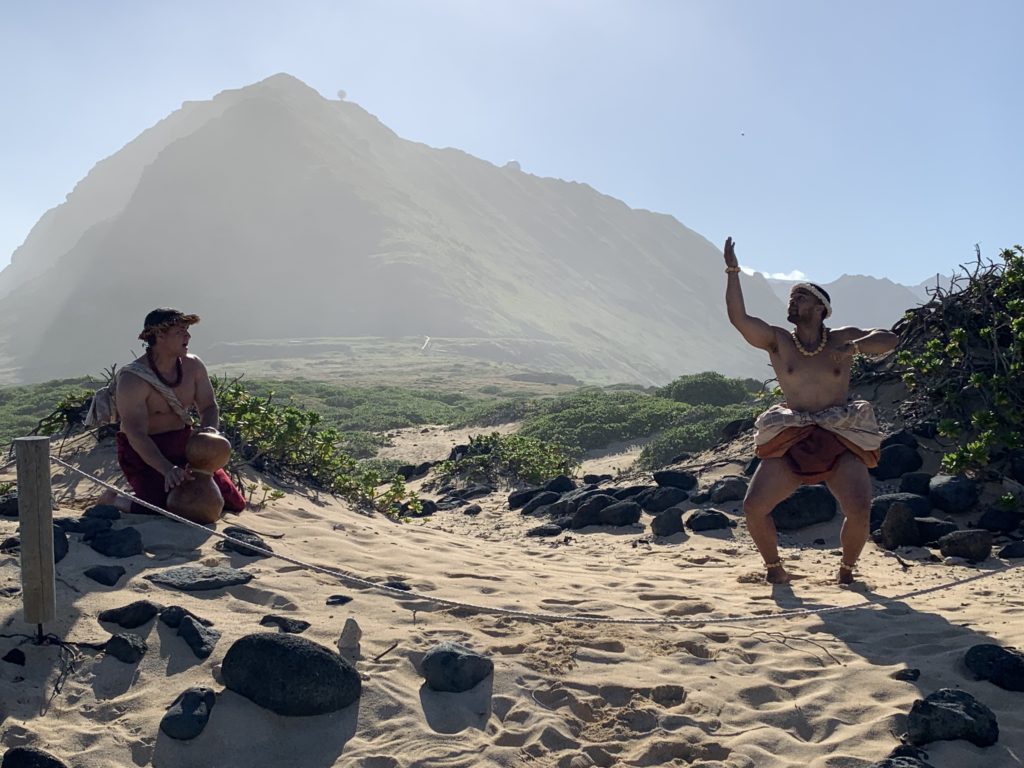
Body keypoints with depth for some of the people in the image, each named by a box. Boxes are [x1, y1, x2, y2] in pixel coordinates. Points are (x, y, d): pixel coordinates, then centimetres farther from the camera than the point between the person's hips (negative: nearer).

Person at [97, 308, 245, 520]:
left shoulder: (193, 366, -4)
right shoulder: (132, 380, -23)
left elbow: (208, 406, 0)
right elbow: (136, 435, -29)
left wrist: (209, 428, -25)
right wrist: (167, 469, -43)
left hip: (184, 445, 6)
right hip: (143, 453, -6)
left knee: (235, 504, 3)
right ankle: (113, 500, 6)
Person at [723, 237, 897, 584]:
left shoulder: (842, 338, 4)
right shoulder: (777, 341, 2)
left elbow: (888, 339, -6)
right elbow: (738, 317, -10)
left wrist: (855, 347, -25)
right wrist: (732, 272, -15)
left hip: (841, 441, -1)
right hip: (790, 442, 1)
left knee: (859, 512, -17)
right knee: (753, 507, -11)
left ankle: (847, 566, 14)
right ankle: (773, 565, 15)